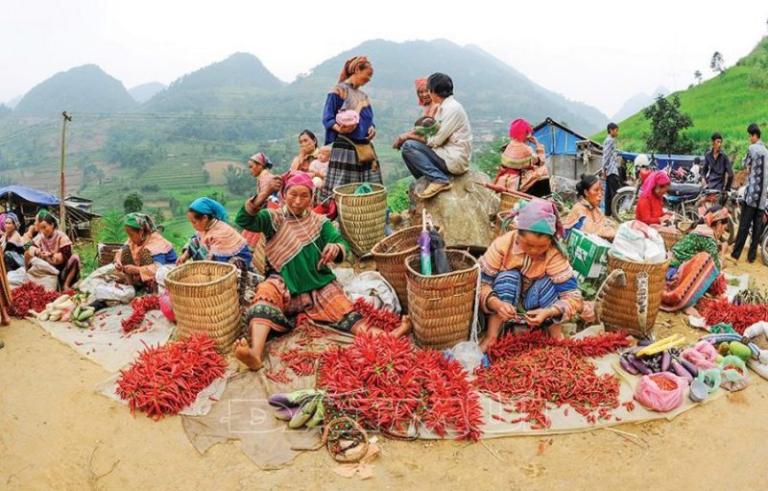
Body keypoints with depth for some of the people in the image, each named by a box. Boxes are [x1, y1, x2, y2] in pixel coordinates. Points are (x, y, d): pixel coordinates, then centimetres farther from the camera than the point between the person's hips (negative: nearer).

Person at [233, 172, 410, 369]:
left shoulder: (319, 222, 10)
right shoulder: (273, 218, 6)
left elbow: (343, 246, -2)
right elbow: (244, 220, -12)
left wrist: (336, 248, -28)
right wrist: (264, 194, -27)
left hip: (318, 286, 3)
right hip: (284, 285, -3)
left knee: (344, 312, -18)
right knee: (266, 293, -33)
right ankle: (256, 354, -53)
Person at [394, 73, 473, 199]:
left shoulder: (452, 108, -15)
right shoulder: (442, 107, 14)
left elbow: (436, 141, -18)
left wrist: (410, 136, -8)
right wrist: (406, 135, -1)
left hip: (455, 160, -9)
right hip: (446, 153, 9)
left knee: (409, 146, -18)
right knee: (408, 145, 9)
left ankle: (439, 180, -19)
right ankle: (424, 183, 8)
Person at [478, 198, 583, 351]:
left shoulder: (555, 254, -23)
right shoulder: (502, 244, -25)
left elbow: (573, 296, -26)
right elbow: (481, 282, -25)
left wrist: (547, 312, -45)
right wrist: (496, 303, -46)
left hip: (535, 307, 1)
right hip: (504, 306, 0)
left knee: (546, 283, -29)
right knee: (508, 276, -30)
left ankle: (556, 336, -12)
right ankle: (491, 337, -27)